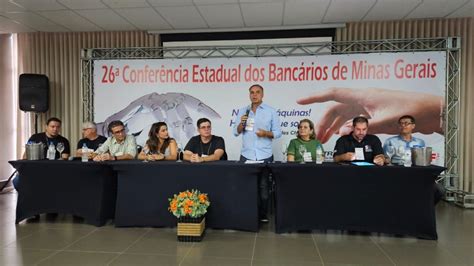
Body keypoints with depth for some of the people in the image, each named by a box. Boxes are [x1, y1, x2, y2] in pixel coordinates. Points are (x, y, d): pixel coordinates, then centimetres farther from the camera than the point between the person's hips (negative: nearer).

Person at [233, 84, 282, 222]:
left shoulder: (271, 111, 4)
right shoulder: (242, 111, 11)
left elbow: (278, 132, 2)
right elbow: (236, 132, 8)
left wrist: (266, 133, -16)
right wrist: (241, 123, -12)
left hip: (265, 156, -1)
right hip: (246, 155, 2)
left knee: (264, 186, 4)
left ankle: (263, 215, 15)